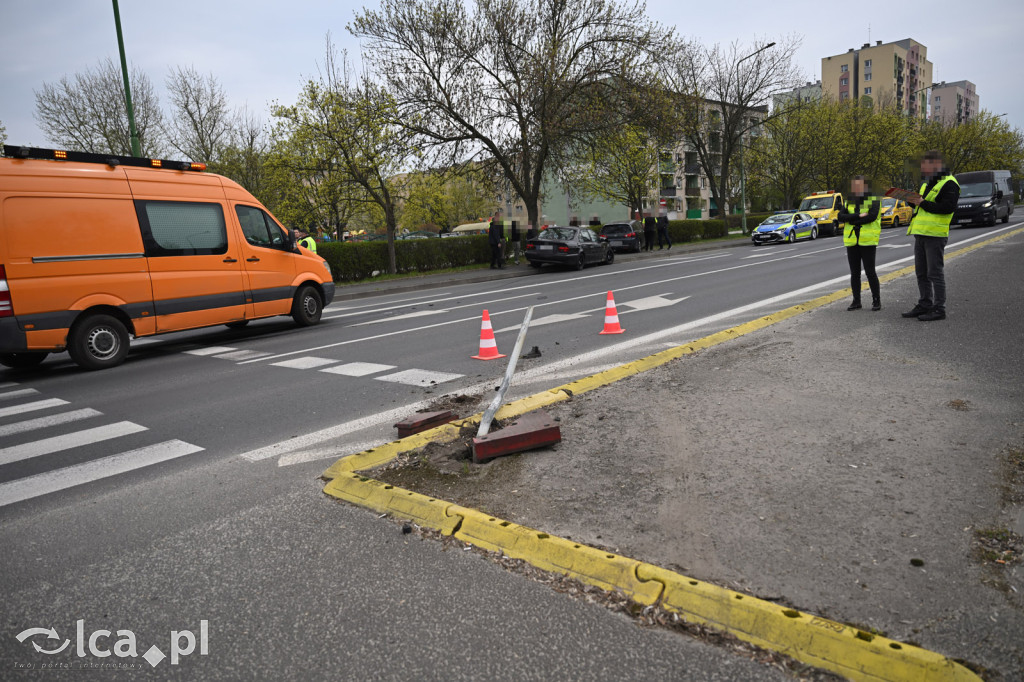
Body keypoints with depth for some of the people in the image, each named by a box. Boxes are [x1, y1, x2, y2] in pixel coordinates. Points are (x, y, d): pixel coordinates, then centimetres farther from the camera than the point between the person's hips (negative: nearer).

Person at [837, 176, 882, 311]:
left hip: (867, 241, -4)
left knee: (870, 272, -4)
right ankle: (856, 301, 14)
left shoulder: (874, 200, 0)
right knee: (854, 273, 7)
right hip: (851, 241, 5)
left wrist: (851, 220, -10)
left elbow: (872, 216, -17)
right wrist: (858, 216, -14)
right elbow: (840, 216, -2)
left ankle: (876, 301, 7)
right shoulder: (849, 201, 13)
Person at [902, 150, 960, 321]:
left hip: (935, 235, -9)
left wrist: (923, 203, -21)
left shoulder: (949, 183, -9)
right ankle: (925, 304, 22)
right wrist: (912, 200, 5)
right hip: (920, 233, 9)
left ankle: (939, 309, 0)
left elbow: (948, 207, -20)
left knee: (935, 273, -6)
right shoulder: (926, 182, 20)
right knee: (921, 272, 13)